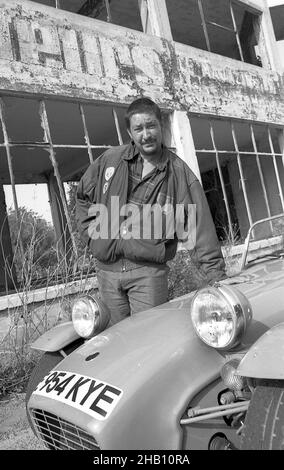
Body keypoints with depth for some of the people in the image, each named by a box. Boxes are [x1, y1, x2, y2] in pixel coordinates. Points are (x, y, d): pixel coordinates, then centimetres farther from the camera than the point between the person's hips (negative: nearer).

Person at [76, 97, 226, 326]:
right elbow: (82, 196, 19)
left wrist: (218, 279, -9)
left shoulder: (180, 173, -4)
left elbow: (200, 226, -6)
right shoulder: (110, 160, 5)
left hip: (149, 270, -3)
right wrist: (93, 235, 8)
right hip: (107, 268, 3)